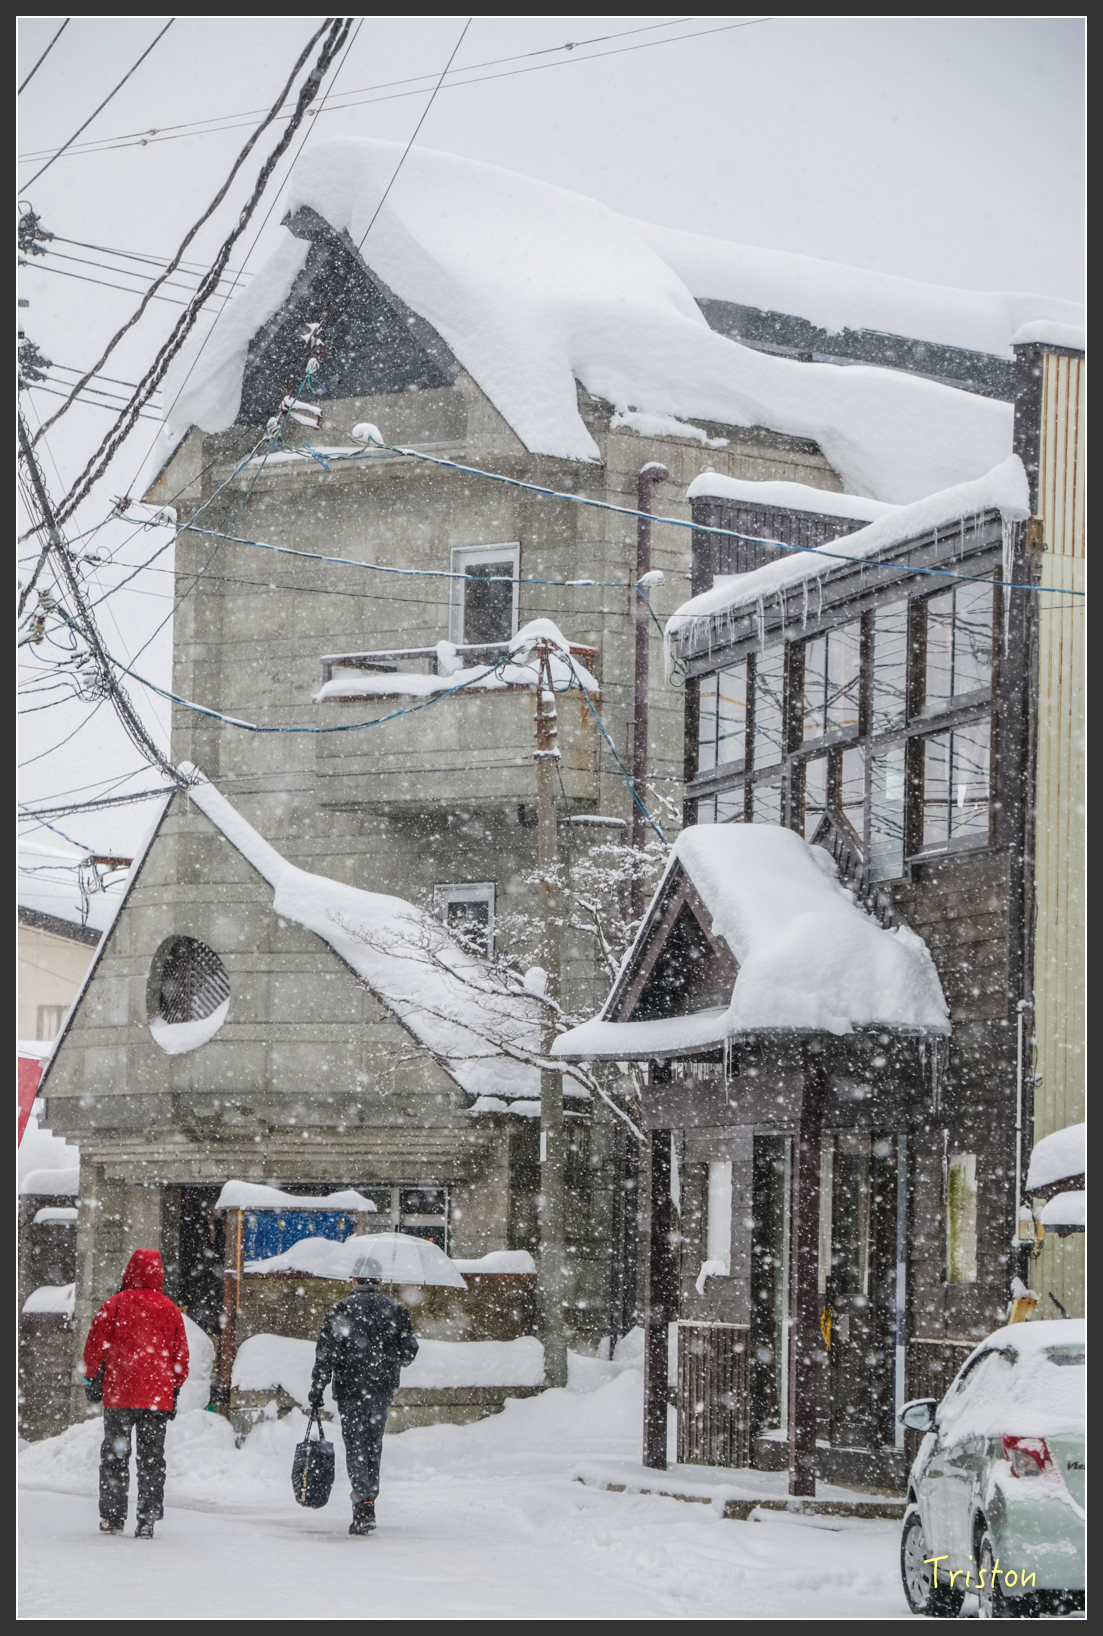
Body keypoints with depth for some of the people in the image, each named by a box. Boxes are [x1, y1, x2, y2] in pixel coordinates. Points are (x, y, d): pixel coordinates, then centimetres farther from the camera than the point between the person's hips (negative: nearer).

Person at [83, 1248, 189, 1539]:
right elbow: (180, 1354, 9)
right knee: (152, 1458, 5)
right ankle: (147, 1519, -1)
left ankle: (112, 1517, 9)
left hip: (118, 1394, -2)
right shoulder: (170, 1309, 4)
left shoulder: (115, 1305, -3)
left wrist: (89, 1378, 12)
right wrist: (175, 1389, 18)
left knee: (114, 1455, 9)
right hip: (158, 1395, 2)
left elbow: (96, 1344, -2)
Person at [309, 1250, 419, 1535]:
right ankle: (368, 1499, 21)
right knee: (374, 1444, 17)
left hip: (351, 1388, -3)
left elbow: (325, 1355, -8)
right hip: (384, 1389, 3)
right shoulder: (396, 1310, 3)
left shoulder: (341, 1310, -5)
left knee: (356, 1447, -2)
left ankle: (364, 1504, -16)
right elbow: (409, 1351, 5)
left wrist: (316, 1391, -3)